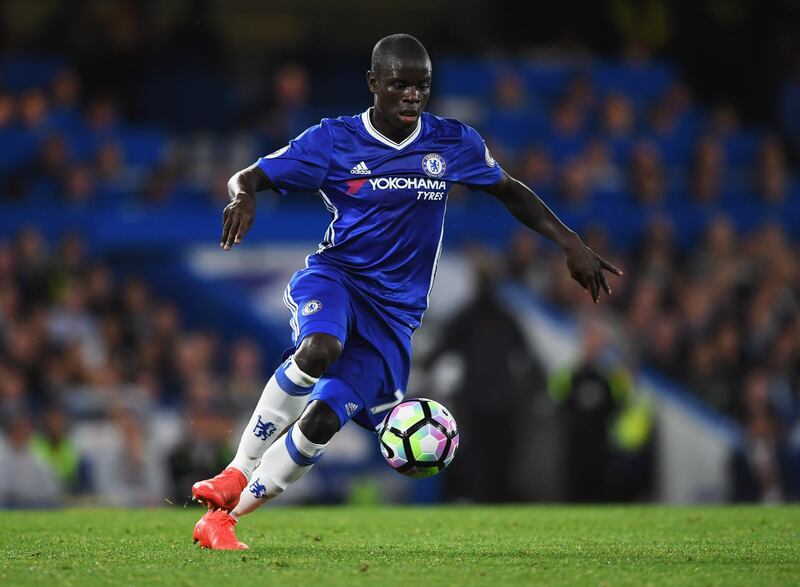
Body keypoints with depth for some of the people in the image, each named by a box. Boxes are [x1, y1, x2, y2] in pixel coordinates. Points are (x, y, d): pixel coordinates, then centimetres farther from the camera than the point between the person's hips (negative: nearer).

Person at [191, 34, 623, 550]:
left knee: (323, 419, -14)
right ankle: (239, 471, -22)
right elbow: (248, 177, -2)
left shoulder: (453, 143, 2)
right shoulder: (334, 140, -5)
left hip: (395, 311, 2)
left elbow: (510, 191, 17)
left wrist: (570, 243, 9)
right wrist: (244, 197, -27)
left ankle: (225, 517, 0)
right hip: (335, 276, -2)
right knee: (320, 349, -37)